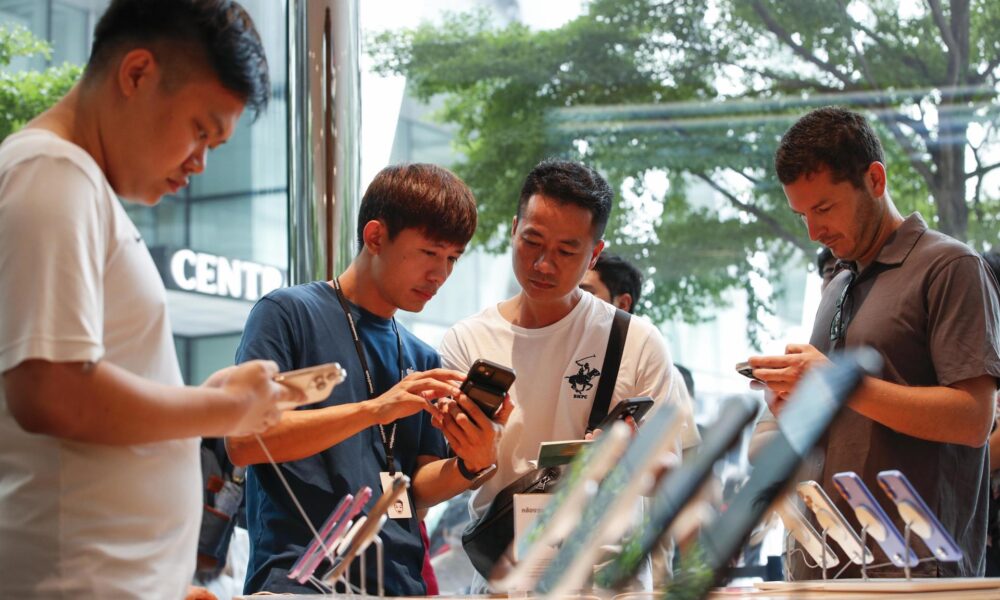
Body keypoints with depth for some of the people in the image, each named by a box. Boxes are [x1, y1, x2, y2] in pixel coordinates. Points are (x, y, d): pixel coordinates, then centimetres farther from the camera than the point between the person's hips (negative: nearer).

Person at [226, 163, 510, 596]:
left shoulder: (422, 360, 18)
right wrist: (375, 409, -16)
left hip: (400, 581, 6)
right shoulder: (288, 312, 1)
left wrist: (470, 466, -5)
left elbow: (418, 490, 16)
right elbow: (243, 441, -10)